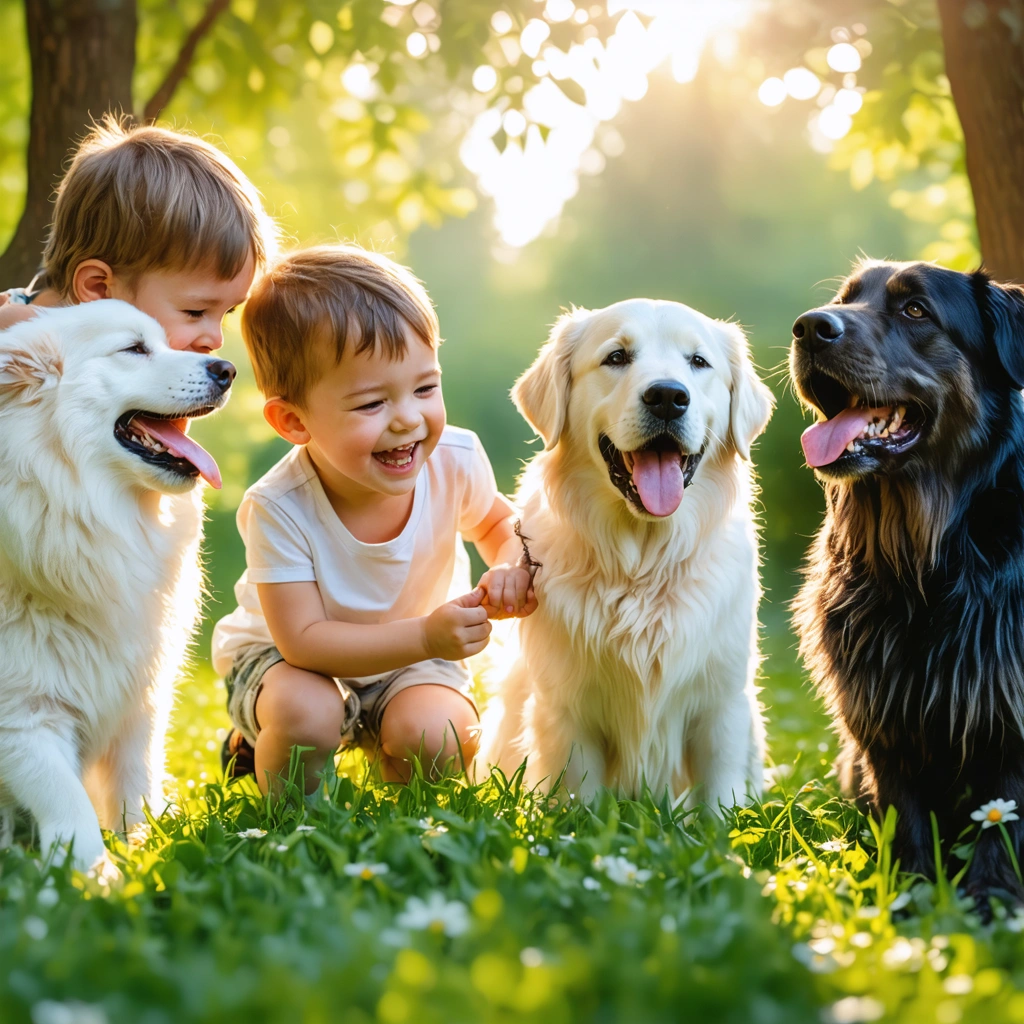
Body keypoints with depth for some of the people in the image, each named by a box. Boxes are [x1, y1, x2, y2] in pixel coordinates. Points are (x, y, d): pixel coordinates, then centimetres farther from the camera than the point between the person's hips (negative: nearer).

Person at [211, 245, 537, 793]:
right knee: (307, 715, -35)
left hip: (411, 655, 3)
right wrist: (425, 637, -41)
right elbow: (304, 640, -30)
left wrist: (513, 568, -21)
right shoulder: (278, 509, -32)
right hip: (283, 655, -3)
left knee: (436, 736, -27)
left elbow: (498, 522, 3)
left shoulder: (455, 460, -21)